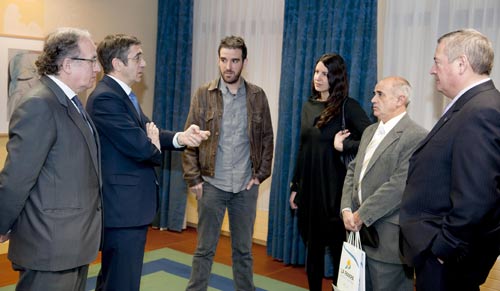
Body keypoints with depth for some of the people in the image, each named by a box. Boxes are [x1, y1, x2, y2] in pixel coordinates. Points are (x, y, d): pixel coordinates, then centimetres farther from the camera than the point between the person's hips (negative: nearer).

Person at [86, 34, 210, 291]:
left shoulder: (124, 94, 13)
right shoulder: (105, 97, -20)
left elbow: (147, 133, 10)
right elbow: (139, 146, -26)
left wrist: (180, 137, -10)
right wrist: (155, 147, -2)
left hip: (131, 203, 11)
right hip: (122, 205, -10)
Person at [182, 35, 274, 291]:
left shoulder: (257, 96, 2)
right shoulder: (203, 94, -2)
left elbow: (267, 138, 7)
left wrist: (261, 174, 0)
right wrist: (193, 178, -6)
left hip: (246, 185, 1)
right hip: (212, 184, -1)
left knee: (243, 249, 13)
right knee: (205, 248, 8)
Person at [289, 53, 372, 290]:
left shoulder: (347, 106, -9)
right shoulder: (309, 106, 9)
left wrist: (343, 145, -17)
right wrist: (295, 186, 13)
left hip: (334, 188, -5)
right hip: (309, 187, 6)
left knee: (337, 248, 5)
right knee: (312, 246, 15)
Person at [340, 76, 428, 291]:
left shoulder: (415, 136, -14)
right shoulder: (370, 131, 15)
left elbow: (399, 185, -21)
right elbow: (352, 171, 12)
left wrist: (362, 215, -16)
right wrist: (347, 210, -2)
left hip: (388, 238, -8)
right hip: (360, 231, 8)